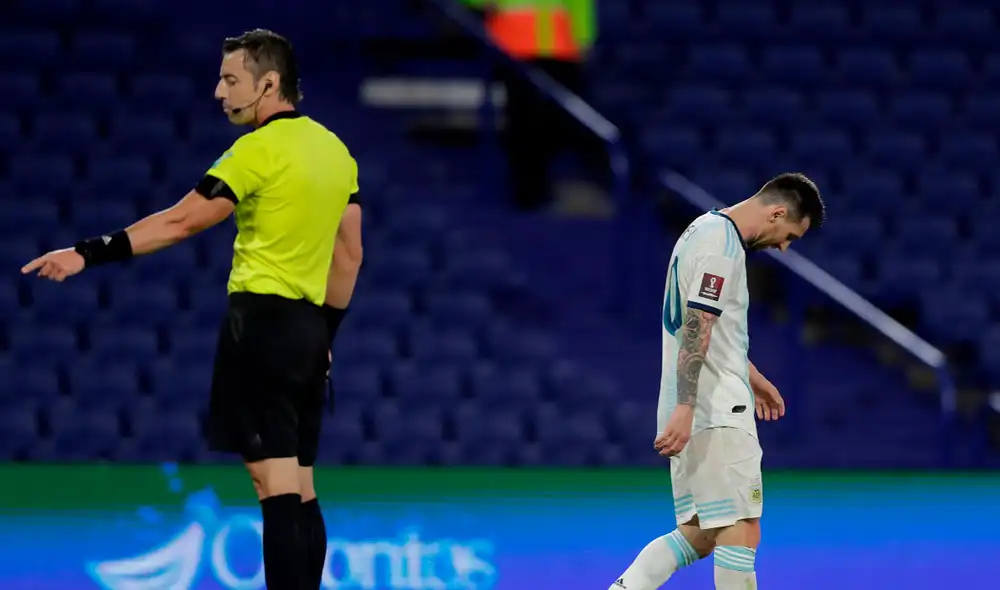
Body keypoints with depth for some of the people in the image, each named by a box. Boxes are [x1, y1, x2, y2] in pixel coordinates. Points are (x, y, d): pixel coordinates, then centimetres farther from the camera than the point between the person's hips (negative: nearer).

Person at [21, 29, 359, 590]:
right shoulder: (334, 149, 13)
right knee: (300, 493, 8)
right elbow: (348, 254, 17)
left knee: (278, 489, -11)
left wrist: (88, 253, -15)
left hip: (262, 317, -8)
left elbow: (178, 223, -16)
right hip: (309, 324, 8)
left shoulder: (260, 150, -11)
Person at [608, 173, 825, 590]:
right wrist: (685, 409, -27)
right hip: (716, 411, -10)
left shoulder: (706, 229, 18)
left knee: (698, 535, 9)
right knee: (740, 530, -9)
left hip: (692, 413, 10)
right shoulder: (722, 246, -14)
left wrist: (751, 375, 37)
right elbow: (696, 330, -22)